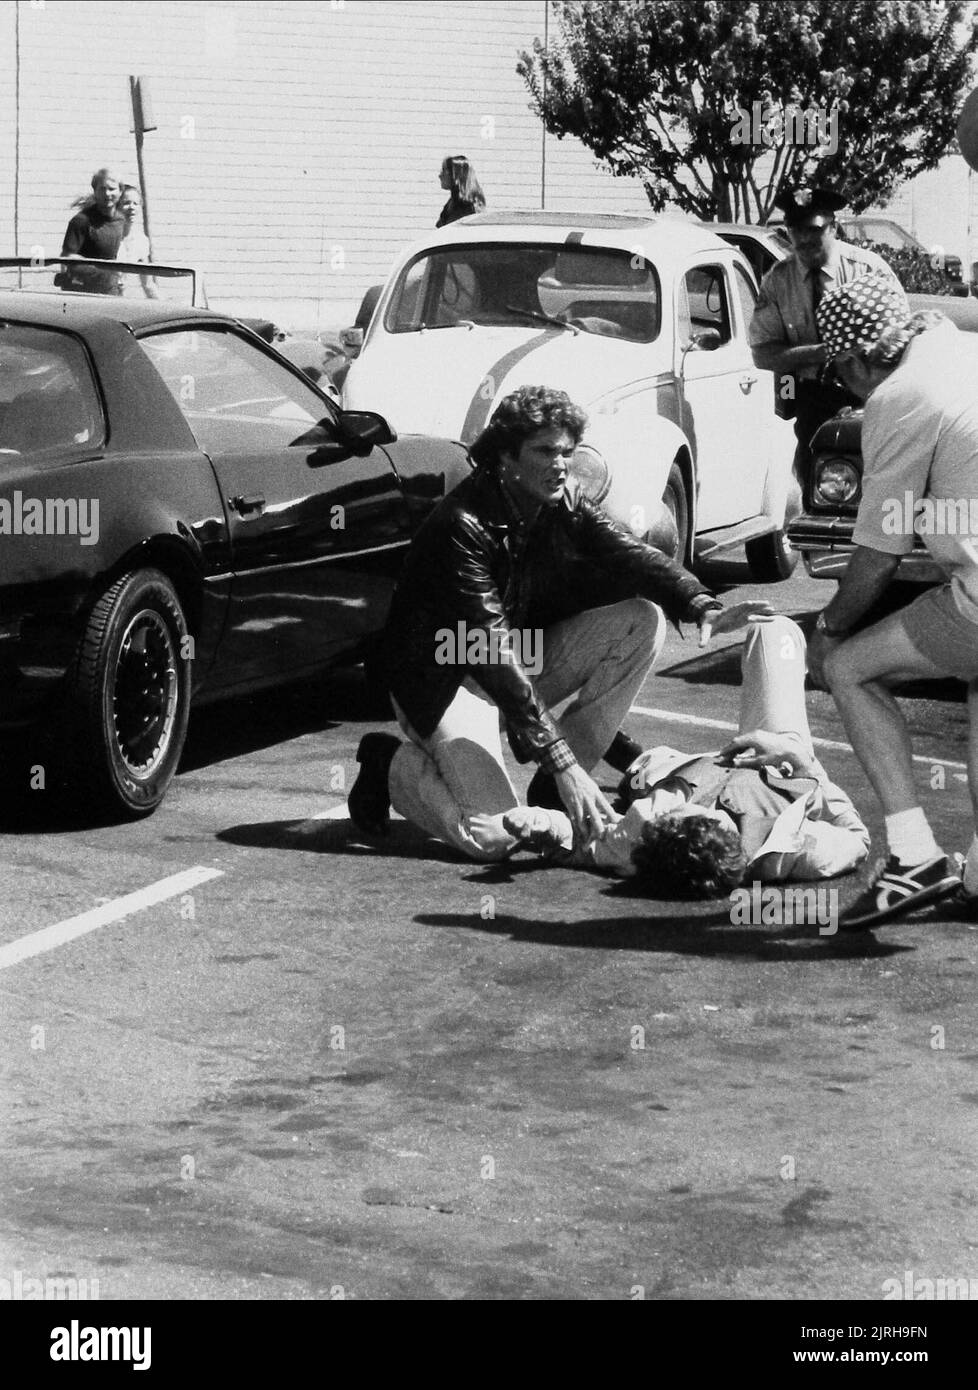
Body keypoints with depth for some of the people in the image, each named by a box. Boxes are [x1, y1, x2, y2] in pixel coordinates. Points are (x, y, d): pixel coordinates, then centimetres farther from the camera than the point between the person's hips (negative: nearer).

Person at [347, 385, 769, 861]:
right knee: (492, 839, -26)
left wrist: (702, 607, -33)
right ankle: (393, 764, 5)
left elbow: (629, 554, -11)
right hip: (444, 680, -8)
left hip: (525, 662, 8)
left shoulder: (561, 505, -3)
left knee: (643, 620, -11)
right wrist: (560, 761, -37)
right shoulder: (461, 526, -27)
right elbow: (493, 653, -32)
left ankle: (558, 787, -5)